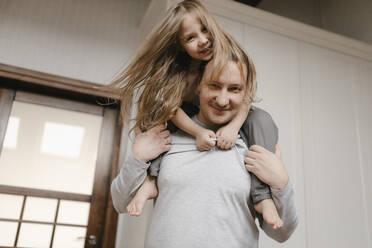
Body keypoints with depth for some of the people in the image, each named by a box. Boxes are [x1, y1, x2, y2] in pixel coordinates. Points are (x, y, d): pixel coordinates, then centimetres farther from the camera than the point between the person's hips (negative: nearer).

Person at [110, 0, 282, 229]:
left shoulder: (232, 54, -18)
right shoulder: (179, 73, -18)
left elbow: (246, 95, -21)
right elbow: (173, 108, -26)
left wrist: (233, 127, -36)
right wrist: (199, 132, -41)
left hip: (231, 124, -1)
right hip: (197, 124, 1)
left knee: (260, 121, -30)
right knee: (160, 119, -21)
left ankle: (262, 196, -33)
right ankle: (152, 181, -24)